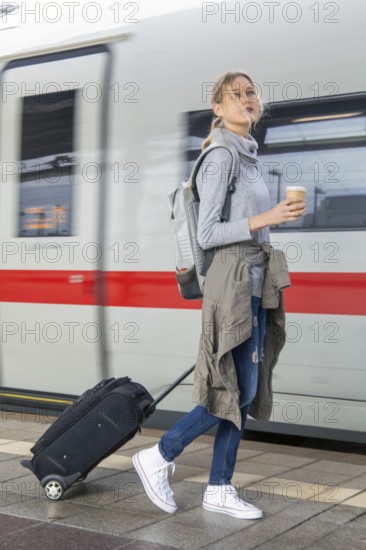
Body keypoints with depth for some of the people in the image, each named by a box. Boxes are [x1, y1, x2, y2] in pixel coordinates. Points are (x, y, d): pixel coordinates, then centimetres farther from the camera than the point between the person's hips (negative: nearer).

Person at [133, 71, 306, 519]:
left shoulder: (250, 157, 16)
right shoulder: (220, 158, -11)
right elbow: (206, 234, -16)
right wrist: (266, 219, -23)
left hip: (255, 283, 9)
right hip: (233, 282, -9)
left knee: (247, 390, 8)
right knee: (239, 390, -8)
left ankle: (219, 489, 15)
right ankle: (158, 457, 7)